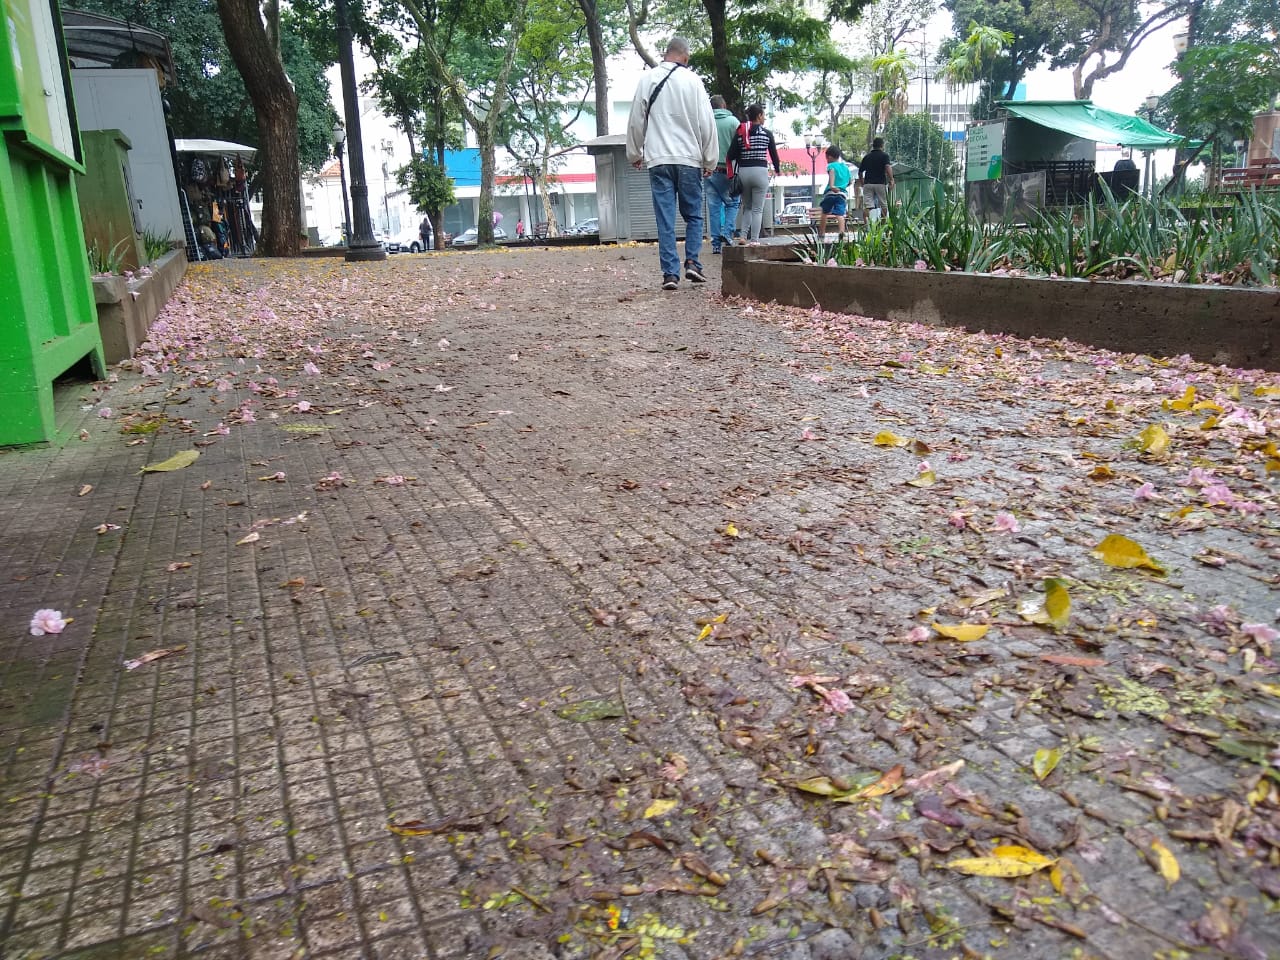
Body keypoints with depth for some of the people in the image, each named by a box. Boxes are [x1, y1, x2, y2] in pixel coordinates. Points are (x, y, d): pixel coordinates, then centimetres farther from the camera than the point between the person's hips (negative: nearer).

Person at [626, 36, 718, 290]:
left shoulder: (647, 79, 4)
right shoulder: (692, 80, -1)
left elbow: (636, 121, 8)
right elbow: (706, 123, 0)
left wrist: (634, 154, 21)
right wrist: (709, 160, 8)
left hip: (658, 159, 1)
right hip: (689, 158, -1)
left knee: (665, 219, 1)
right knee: (693, 215, 12)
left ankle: (670, 272, -3)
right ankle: (692, 262, -2)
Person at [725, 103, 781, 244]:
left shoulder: (740, 132, 4)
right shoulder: (767, 133, 0)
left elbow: (730, 156, -2)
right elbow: (774, 153, 6)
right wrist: (777, 169, 23)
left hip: (743, 172, 3)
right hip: (760, 172, -3)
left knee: (747, 207, 18)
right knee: (757, 209, 3)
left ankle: (743, 236, 4)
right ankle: (754, 240, -1)